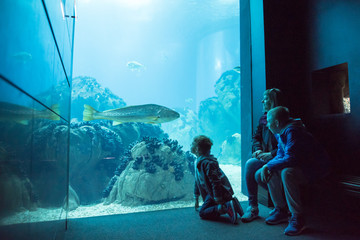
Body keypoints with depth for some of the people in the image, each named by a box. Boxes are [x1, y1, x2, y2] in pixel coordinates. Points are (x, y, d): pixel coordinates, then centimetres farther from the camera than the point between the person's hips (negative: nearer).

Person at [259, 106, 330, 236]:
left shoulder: (292, 131, -25)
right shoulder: (280, 132, 5)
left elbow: (290, 159, -32)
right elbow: (281, 155, 10)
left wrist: (269, 165, -20)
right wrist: (268, 166, -8)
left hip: (317, 168, -9)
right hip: (300, 165, 10)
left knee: (287, 172, -33)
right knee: (271, 171, -4)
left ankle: (297, 218, -18)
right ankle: (281, 211, 7)